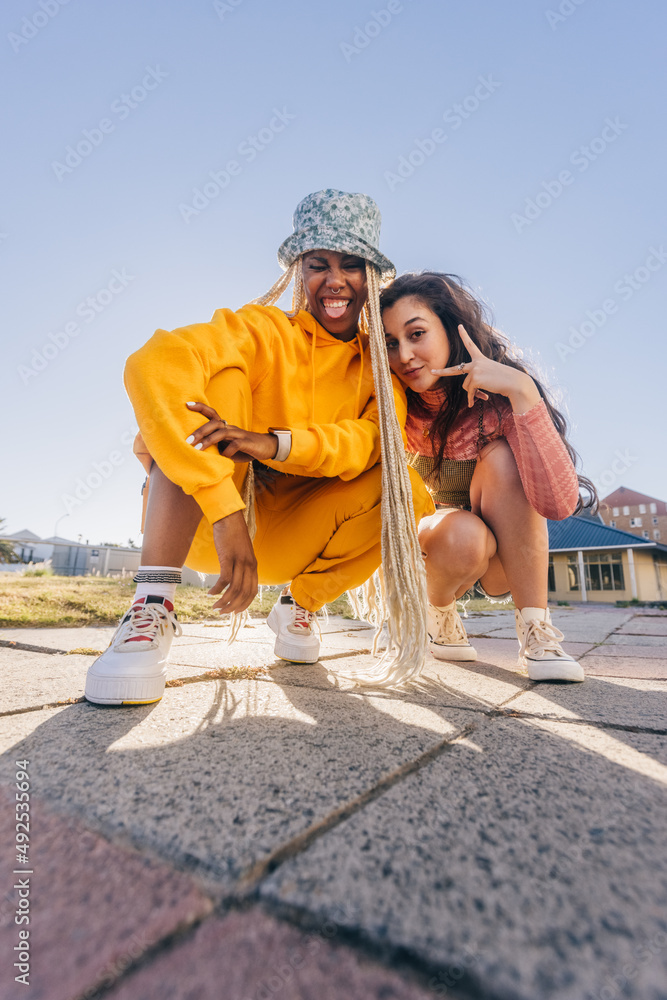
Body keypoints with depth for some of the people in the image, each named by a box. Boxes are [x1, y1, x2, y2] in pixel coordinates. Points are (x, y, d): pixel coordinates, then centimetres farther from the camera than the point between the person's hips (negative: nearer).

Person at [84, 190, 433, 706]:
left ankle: (302, 604, 4)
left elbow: (377, 439, -20)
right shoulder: (264, 331, -11)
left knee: (403, 486, -20)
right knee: (222, 377, -25)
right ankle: (153, 607, -28)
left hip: (286, 536, 3)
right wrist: (226, 511, -42)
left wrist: (275, 444, -38)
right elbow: (154, 364, -32)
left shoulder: (381, 364, 2)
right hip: (199, 521, -2)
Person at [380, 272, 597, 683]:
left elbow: (559, 502, -36)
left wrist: (522, 390, -42)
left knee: (501, 456, -28)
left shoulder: (497, 397, -22)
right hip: (435, 547, 1)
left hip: (510, 556, 0)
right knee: (462, 534, -34)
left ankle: (536, 632, -20)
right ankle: (439, 611, 1)